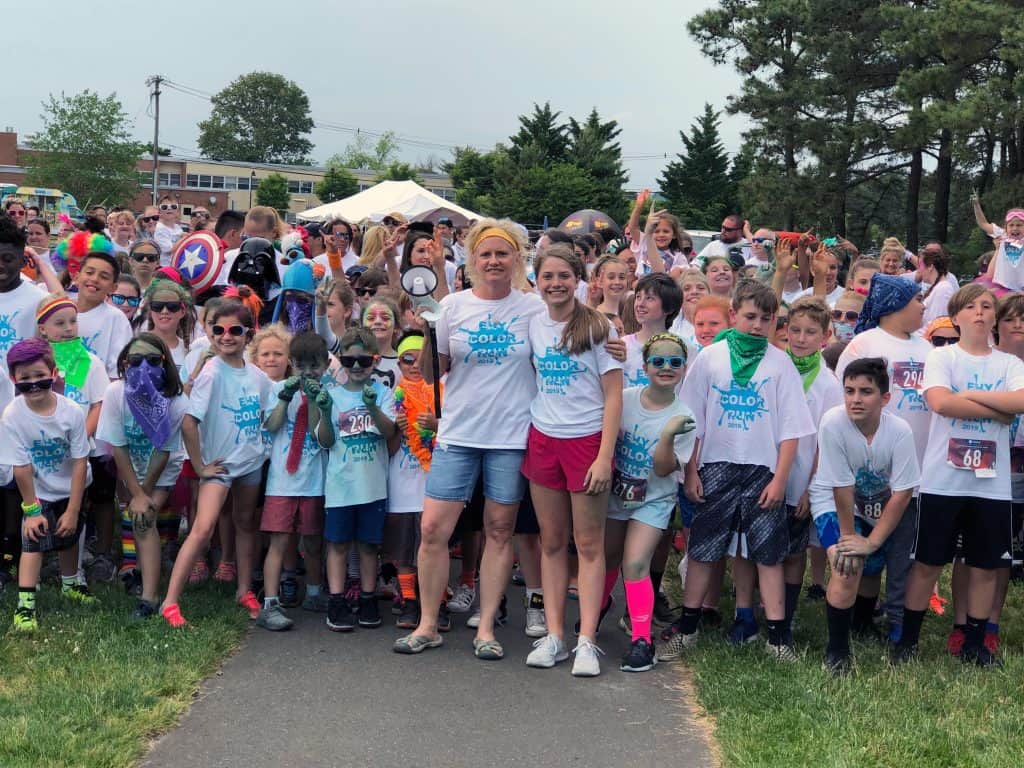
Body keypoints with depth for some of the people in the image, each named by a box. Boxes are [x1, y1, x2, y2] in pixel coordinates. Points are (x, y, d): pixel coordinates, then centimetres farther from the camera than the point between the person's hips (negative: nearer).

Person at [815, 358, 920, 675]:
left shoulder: (899, 431, -27)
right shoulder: (833, 422, -32)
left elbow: (902, 493, -20)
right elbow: (842, 487, -24)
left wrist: (871, 542, -21)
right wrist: (847, 536, -17)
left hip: (878, 508, 3)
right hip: (835, 504, -3)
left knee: (872, 568, 16)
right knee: (848, 567, -22)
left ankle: (863, 622, 50)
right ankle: (837, 651, -5)